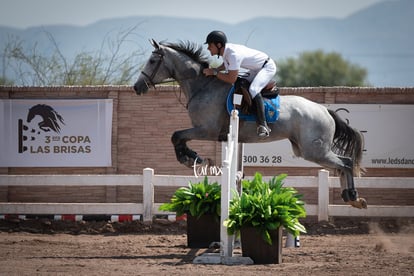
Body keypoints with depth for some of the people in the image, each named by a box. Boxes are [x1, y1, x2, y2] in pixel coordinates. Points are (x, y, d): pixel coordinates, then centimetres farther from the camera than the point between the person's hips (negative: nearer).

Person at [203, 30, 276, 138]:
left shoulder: (234, 54, -34)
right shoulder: (225, 50, -5)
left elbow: (231, 79, -35)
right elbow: (226, 64, 17)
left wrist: (214, 72, -26)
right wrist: (215, 69, -2)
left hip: (268, 67, -10)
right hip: (256, 69, 10)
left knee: (253, 90, -29)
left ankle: (262, 125, -31)